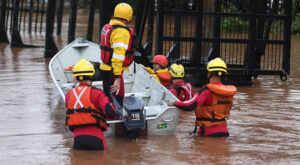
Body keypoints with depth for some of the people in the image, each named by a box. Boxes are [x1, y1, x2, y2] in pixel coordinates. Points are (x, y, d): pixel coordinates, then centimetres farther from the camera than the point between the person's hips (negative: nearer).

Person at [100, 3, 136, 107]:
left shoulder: (107, 27, 11)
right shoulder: (122, 32, -19)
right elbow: (118, 55, -25)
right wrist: (117, 77, -27)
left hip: (105, 68, 10)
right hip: (113, 72, -10)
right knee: (117, 100, -8)